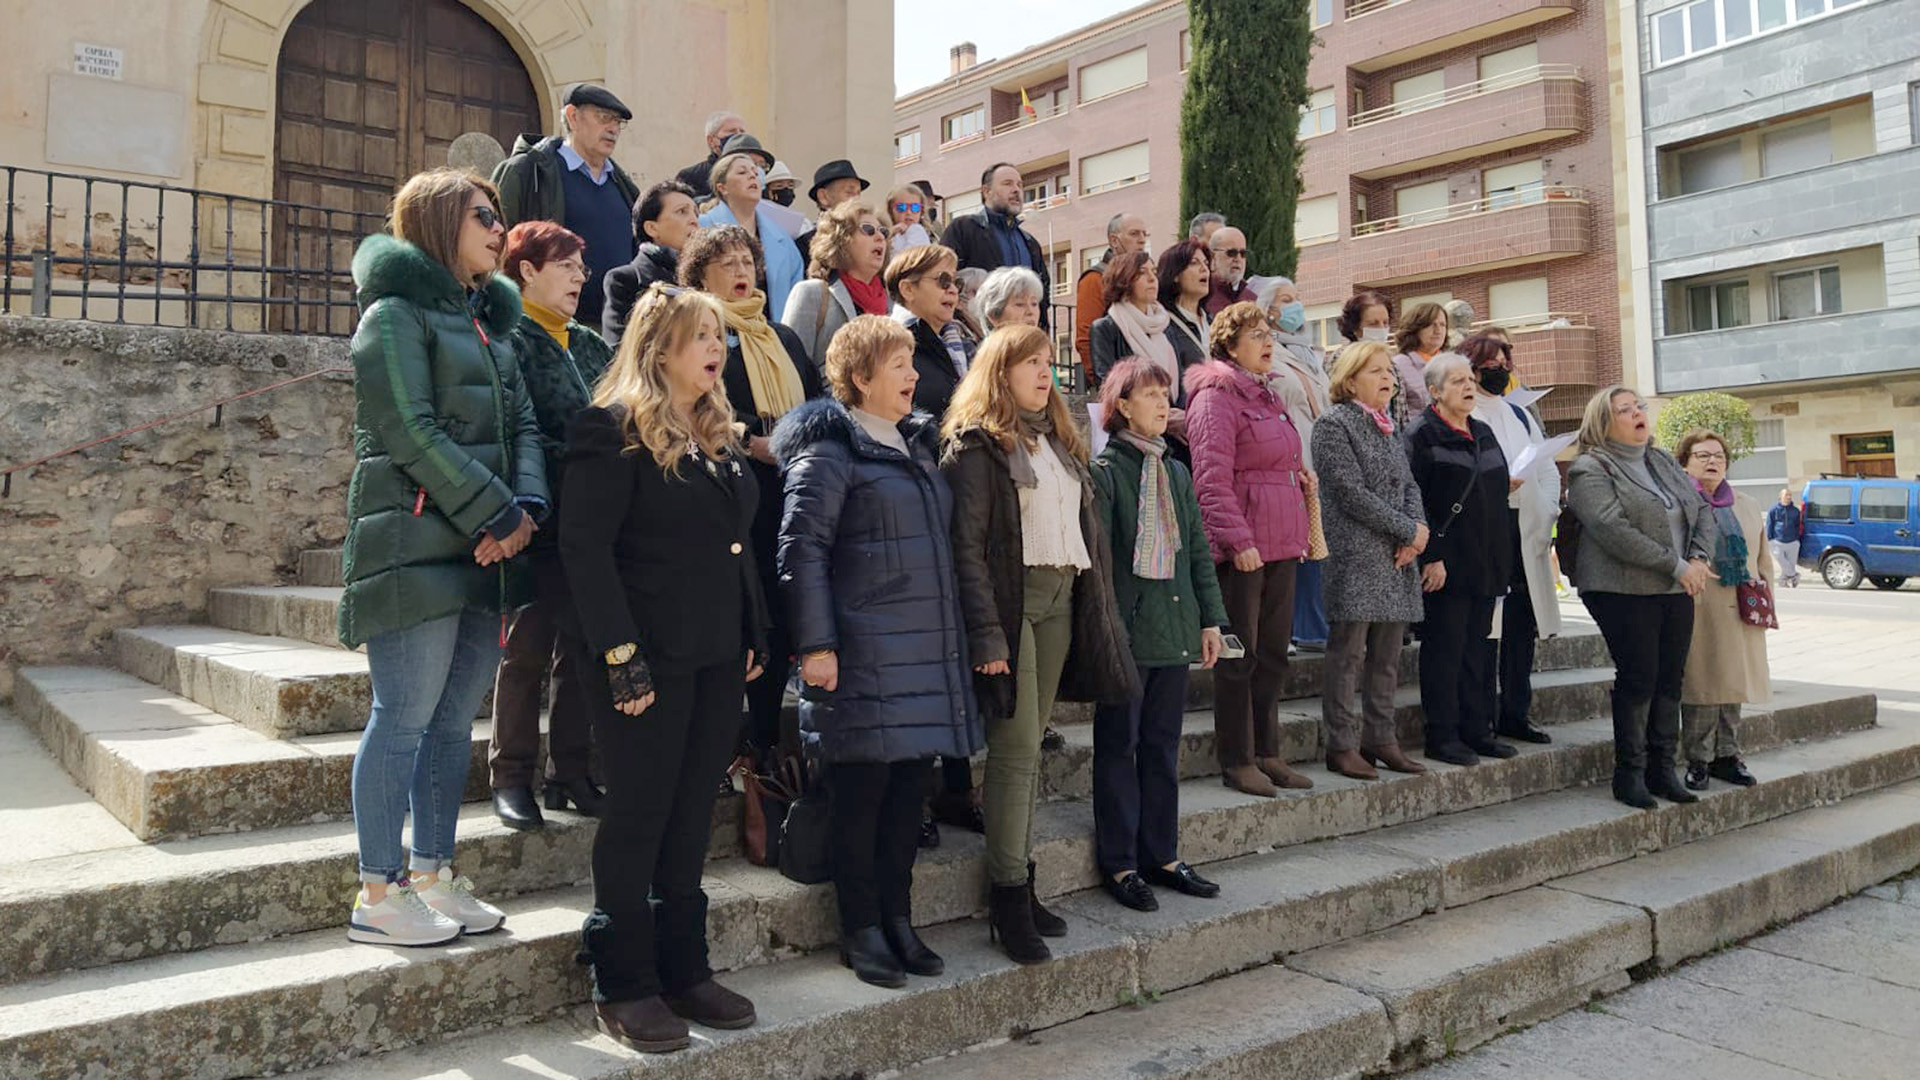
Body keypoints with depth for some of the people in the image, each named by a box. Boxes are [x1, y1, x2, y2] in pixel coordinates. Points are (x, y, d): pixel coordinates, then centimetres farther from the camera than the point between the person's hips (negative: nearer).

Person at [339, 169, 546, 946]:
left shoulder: (490, 320, 21)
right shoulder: (396, 314, -4)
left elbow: (521, 424, 13)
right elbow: (412, 433, -14)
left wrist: (526, 507, -5)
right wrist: (500, 514, -14)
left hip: (486, 552, 8)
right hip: (414, 545, -8)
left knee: (454, 720, 11)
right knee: (404, 719, -4)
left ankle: (432, 875, 20)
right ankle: (379, 895, 5)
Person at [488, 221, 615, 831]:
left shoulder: (589, 345, 18)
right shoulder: (513, 340, -5)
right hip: (543, 524, -7)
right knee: (528, 650, 0)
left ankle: (571, 775, 19)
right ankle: (511, 778, 12)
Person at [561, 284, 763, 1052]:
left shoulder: (717, 434, 15)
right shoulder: (614, 428, -9)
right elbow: (585, 547, -16)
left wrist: (754, 637, 13)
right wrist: (621, 655, -21)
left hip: (717, 657, 8)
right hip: (649, 659, -7)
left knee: (692, 817, 13)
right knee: (637, 818, 2)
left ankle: (684, 971, 24)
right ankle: (623, 988, 15)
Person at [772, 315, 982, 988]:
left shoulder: (919, 442, 18)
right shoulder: (831, 449, -7)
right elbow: (801, 547, -12)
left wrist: (964, 636, 21)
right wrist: (816, 644, -16)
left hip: (926, 649, 8)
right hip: (865, 653, -7)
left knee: (907, 788, 12)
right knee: (861, 793, 1)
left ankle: (898, 919, 24)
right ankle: (861, 931, 14)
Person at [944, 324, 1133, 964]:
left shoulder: (1060, 442, 19)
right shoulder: (976, 443, -4)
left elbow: (1088, 531, 18)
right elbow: (966, 544, -11)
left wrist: (1099, 611, 11)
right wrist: (986, 632, -18)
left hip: (1061, 600, 7)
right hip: (1011, 599, -7)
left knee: (1029, 744, 8)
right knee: (1017, 746, -8)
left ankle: (1021, 883, 14)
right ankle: (1008, 898, -1)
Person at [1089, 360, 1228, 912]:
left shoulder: (1176, 471, 13)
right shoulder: (1104, 471, -8)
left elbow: (1198, 550, 16)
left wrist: (1210, 619, 12)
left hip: (1173, 631, 7)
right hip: (1126, 633, -7)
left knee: (1163, 746, 13)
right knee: (1118, 747, 3)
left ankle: (1161, 855, 24)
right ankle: (1120, 864, 12)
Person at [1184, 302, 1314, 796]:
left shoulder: (1266, 396, 21)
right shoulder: (1216, 396, -9)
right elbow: (1212, 478, -17)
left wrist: (1300, 474, 13)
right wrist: (1238, 540, -22)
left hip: (1280, 544, 9)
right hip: (1242, 546, -9)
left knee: (1273, 653, 13)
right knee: (1240, 655, -2)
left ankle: (1267, 753, 22)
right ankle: (1237, 761, 6)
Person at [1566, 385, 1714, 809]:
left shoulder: (1663, 461, 18)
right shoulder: (1591, 469, -7)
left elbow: (1702, 508, 16)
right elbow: (1614, 531, -18)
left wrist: (1700, 558, -3)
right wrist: (1677, 565, -17)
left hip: (1677, 591, 7)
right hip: (1625, 592, -7)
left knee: (1670, 678, 7)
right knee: (1638, 678, -6)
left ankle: (1662, 768, 16)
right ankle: (1629, 773, 4)